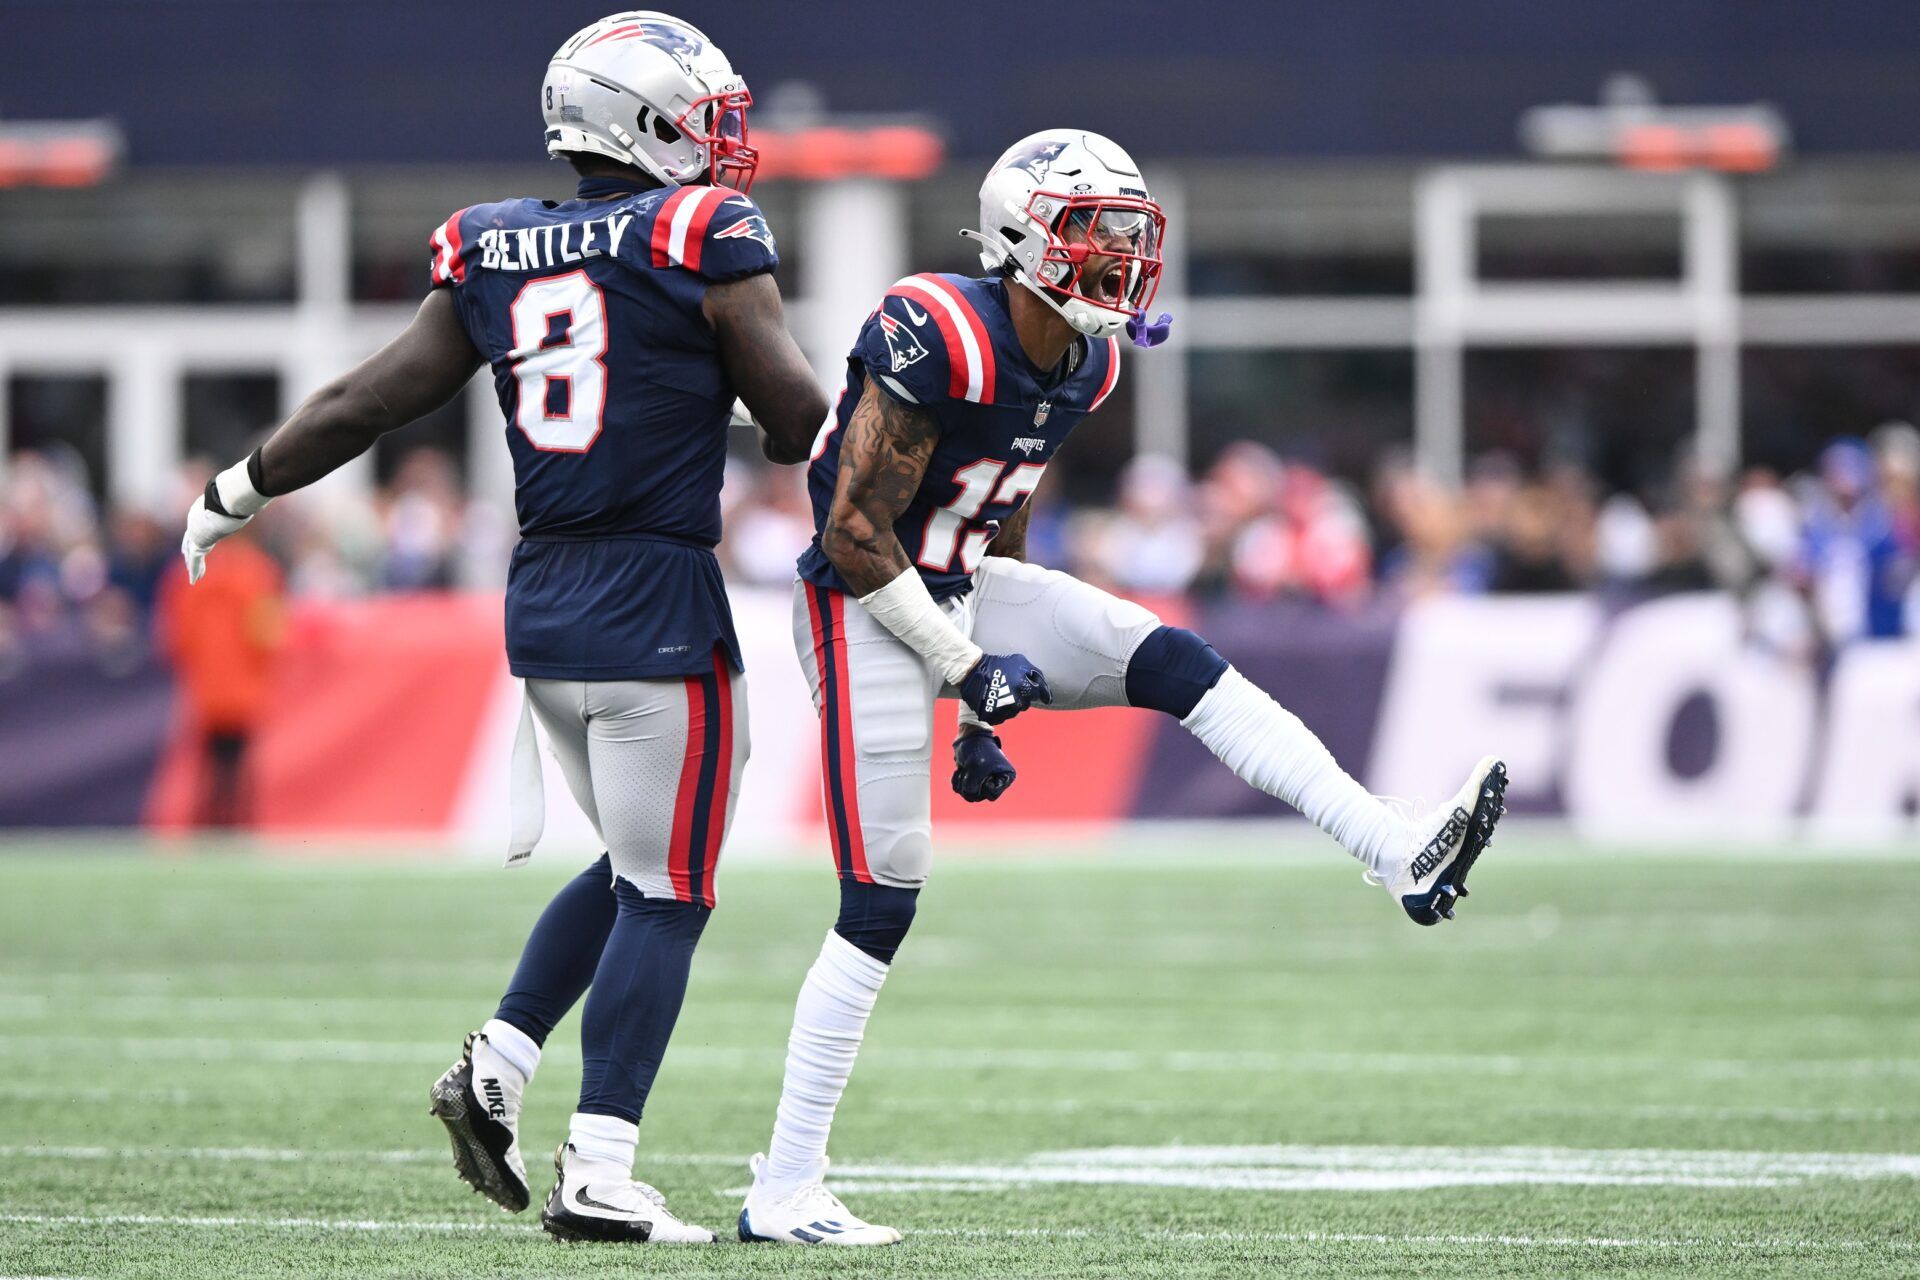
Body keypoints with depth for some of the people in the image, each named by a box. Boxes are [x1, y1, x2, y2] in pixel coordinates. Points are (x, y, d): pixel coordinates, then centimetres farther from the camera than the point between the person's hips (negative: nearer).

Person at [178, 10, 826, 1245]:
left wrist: (235, 494, 24)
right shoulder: (704, 242, -9)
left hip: (542, 606, 7)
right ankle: (599, 1174, -4)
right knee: (666, 896, 0)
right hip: (659, 602, -7)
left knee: (635, 867, 22)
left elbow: (367, 402, 12)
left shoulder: (495, 255, 7)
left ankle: (499, 1064, 9)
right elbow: (802, 424, -7)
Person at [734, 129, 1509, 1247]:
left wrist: (984, 708, 17)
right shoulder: (941, 344, -25)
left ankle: (1404, 857, -11)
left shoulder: (1084, 364, 4)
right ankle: (784, 1194, 0)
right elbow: (854, 533, -22)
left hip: (962, 590, 8)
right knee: (880, 908, -7)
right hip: (869, 609, -8)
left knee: (1177, 664, -7)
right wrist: (968, 667, -16)